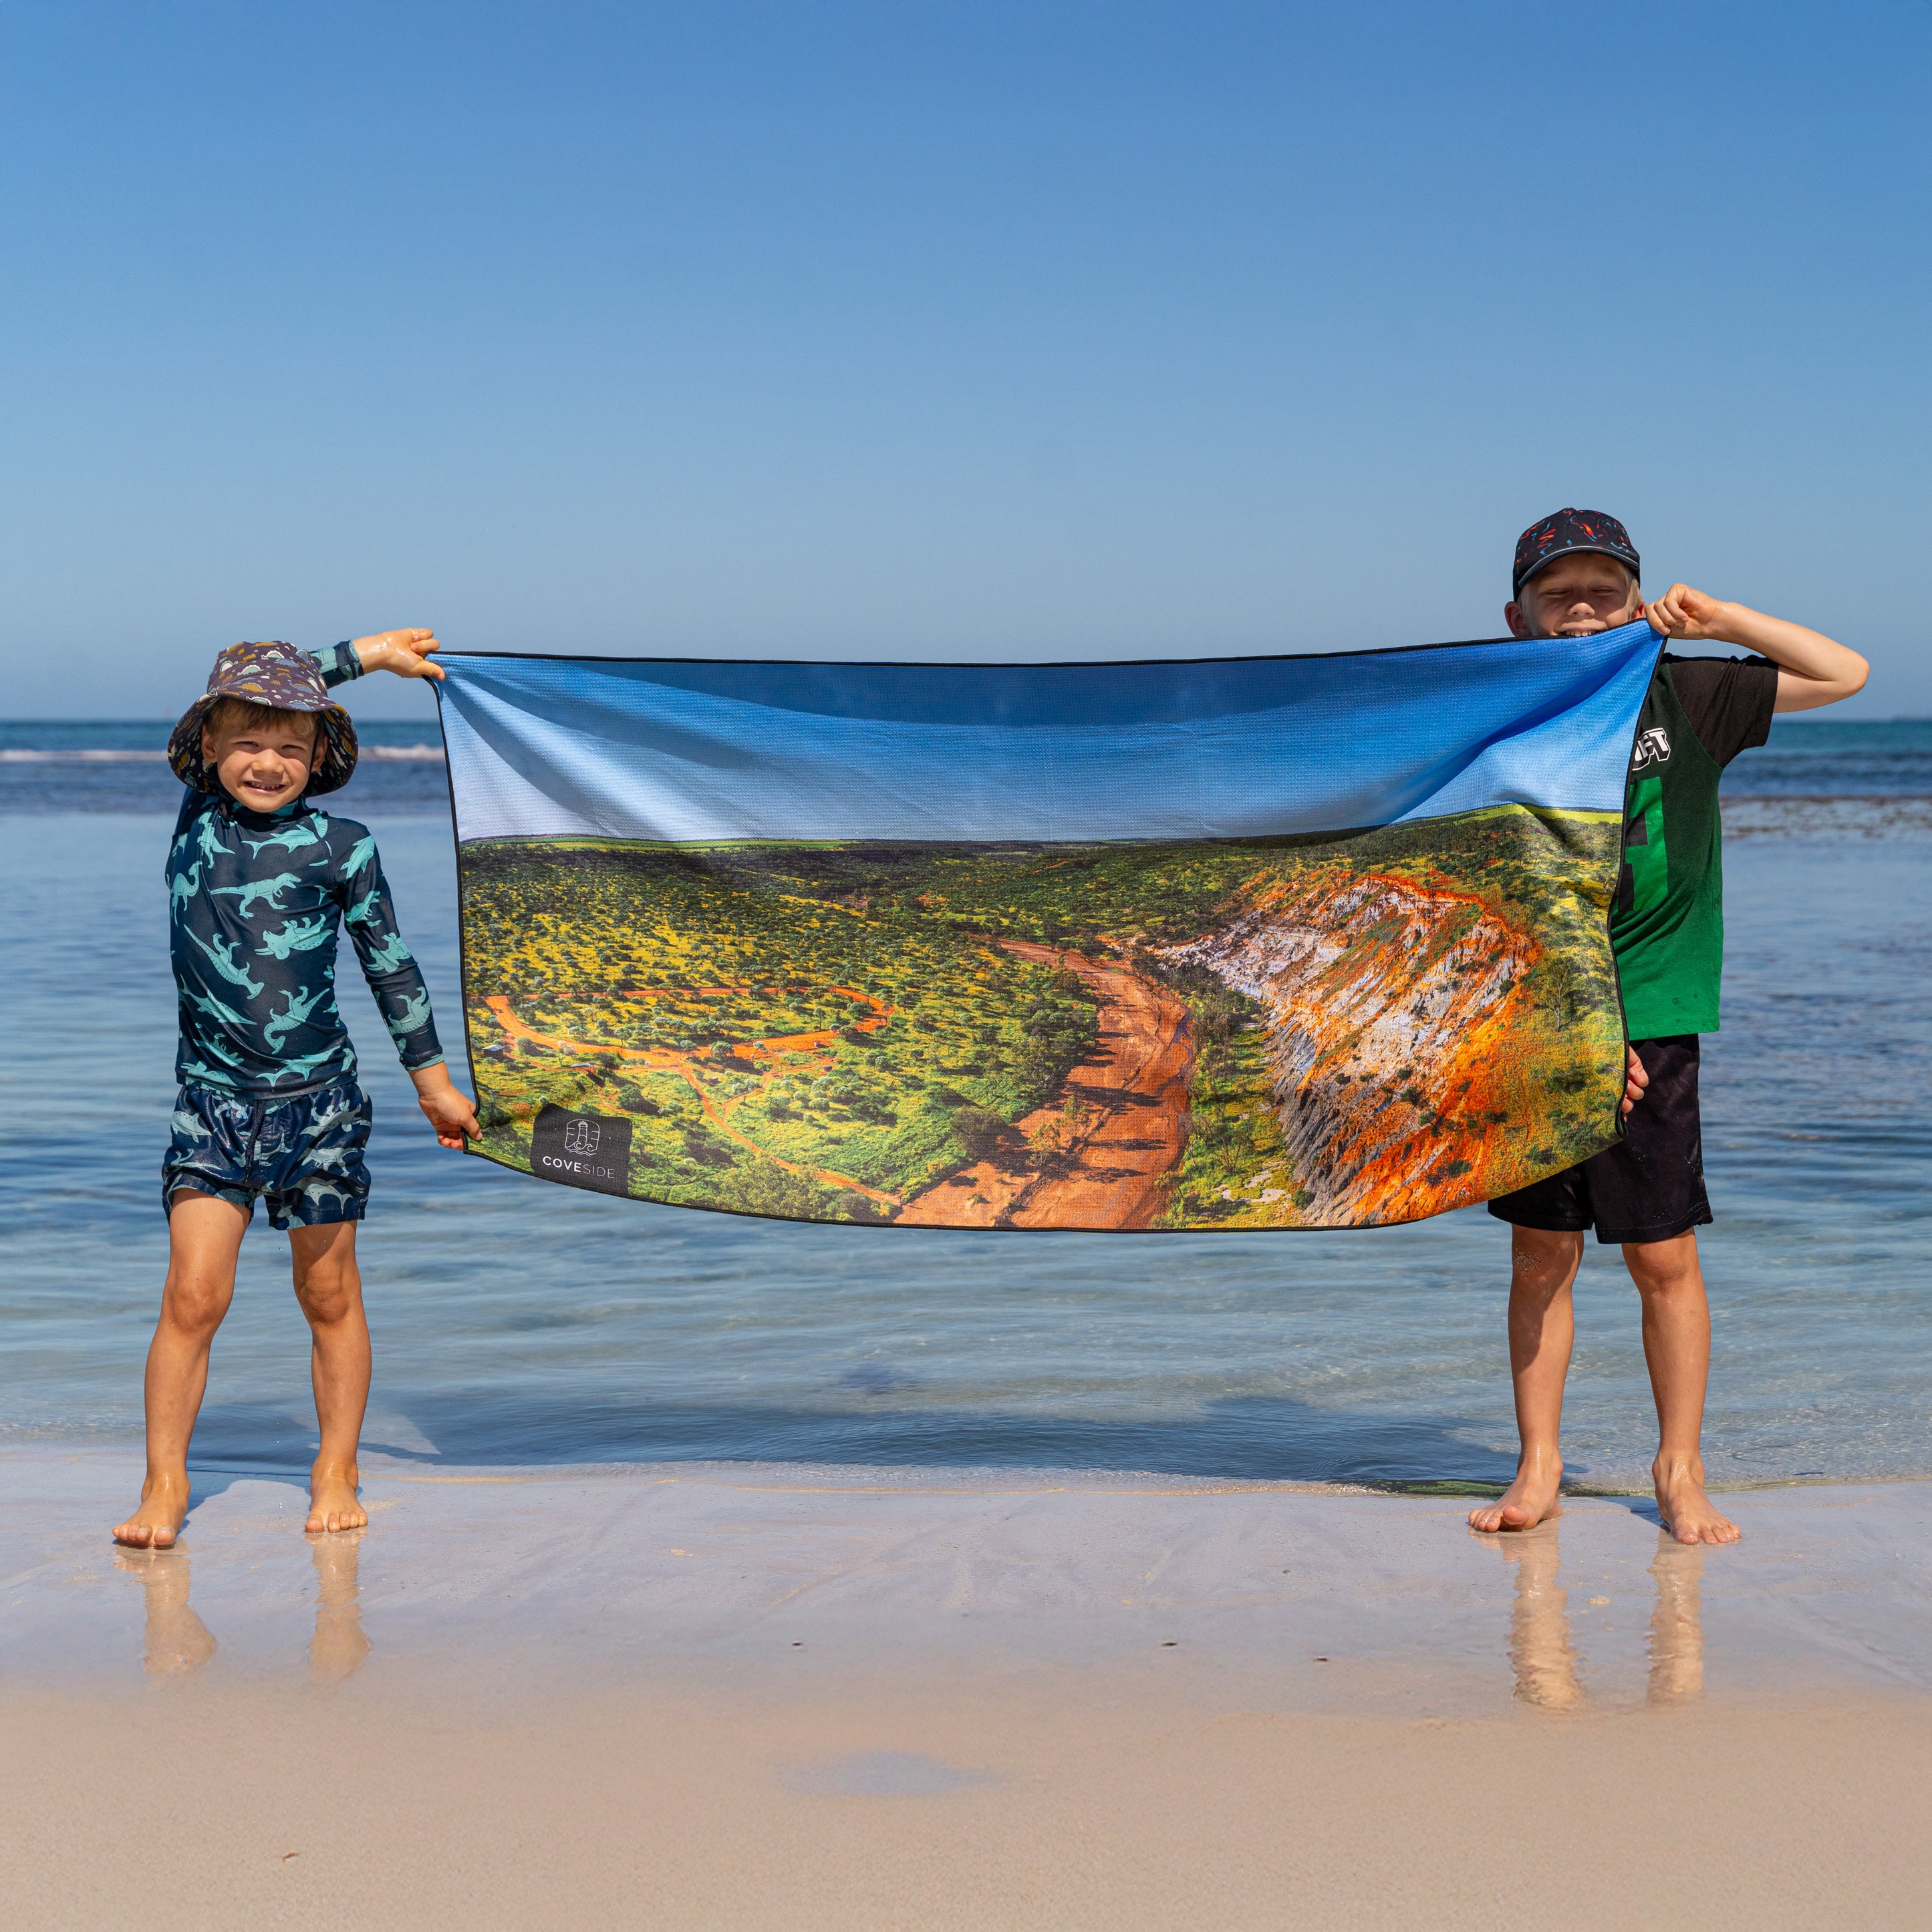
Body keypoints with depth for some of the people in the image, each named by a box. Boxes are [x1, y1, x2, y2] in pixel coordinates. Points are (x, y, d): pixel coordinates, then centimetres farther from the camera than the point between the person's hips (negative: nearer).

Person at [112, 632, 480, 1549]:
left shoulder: (340, 846, -2)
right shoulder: (198, 816, 4)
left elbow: (389, 964, 7)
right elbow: (235, 694, 13)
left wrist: (432, 1078, 10)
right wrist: (360, 657, 15)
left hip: (317, 1101, -1)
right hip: (212, 1100, 1)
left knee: (329, 1297, 8)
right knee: (192, 1296, -5)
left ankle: (335, 1472, 21)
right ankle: (164, 1483, 6)